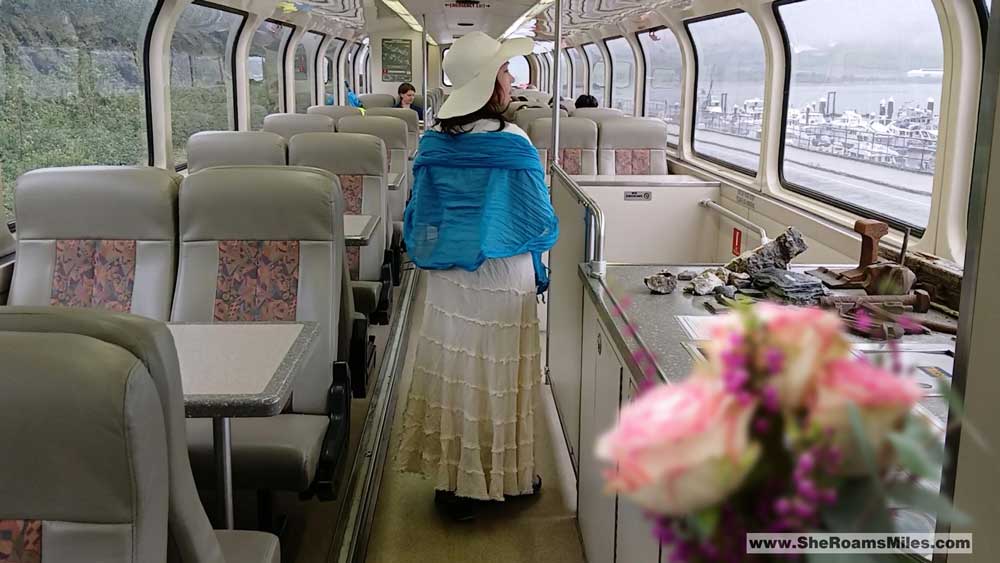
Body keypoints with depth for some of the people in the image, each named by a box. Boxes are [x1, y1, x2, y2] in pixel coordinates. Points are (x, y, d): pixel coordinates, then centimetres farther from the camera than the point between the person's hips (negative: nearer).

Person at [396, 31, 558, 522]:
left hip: (445, 279, 5)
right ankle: (504, 476, 23)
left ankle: (451, 477, 23)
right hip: (501, 279, -5)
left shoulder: (433, 143, 0)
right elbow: (539, 223, -9)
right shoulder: (511, 144, -15)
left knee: (452, 370, 12)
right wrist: (539, 251, 12)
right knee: (496, 375, 7)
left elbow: (418, 217, 7)